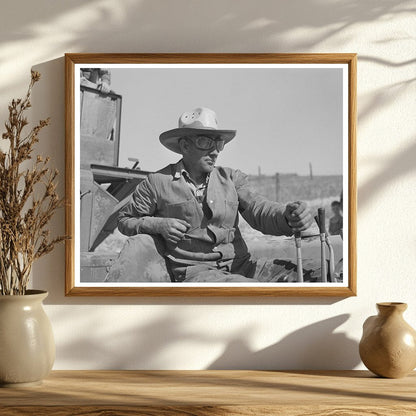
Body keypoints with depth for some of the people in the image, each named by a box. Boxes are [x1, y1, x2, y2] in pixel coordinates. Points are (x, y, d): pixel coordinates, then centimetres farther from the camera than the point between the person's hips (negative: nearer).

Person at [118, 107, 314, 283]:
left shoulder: (232, 178, 14)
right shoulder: (158, 183, 6)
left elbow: (259, 210, -1)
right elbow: (125, 220, 17)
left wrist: (287, 216, -25)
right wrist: (158, 225, -5)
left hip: (239, 264, 4)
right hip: (194, 270, -4)